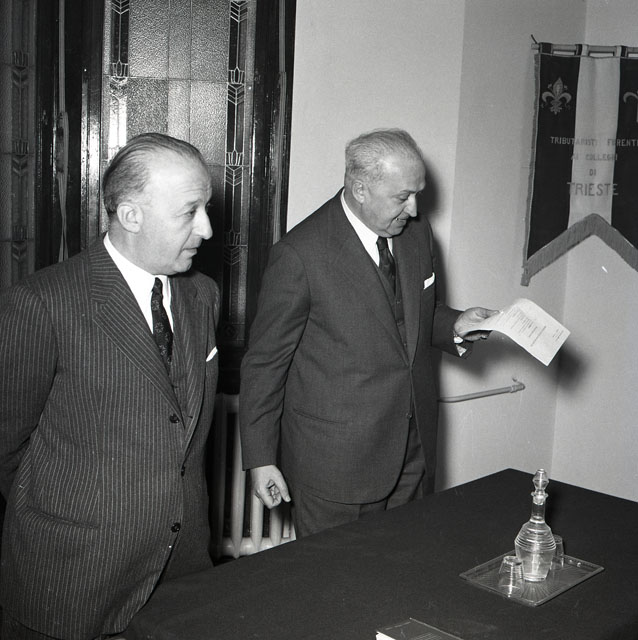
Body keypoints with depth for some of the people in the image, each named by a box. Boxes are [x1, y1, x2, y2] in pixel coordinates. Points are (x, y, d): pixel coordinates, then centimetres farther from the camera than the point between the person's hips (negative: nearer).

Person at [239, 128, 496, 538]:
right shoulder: (300, 255, -16)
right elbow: (265, 362, -10)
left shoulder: (417, 232, 4)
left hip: (414, 451, 6)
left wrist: (454, 326, -1)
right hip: (335, 464, -6)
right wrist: (261, 458, -8)